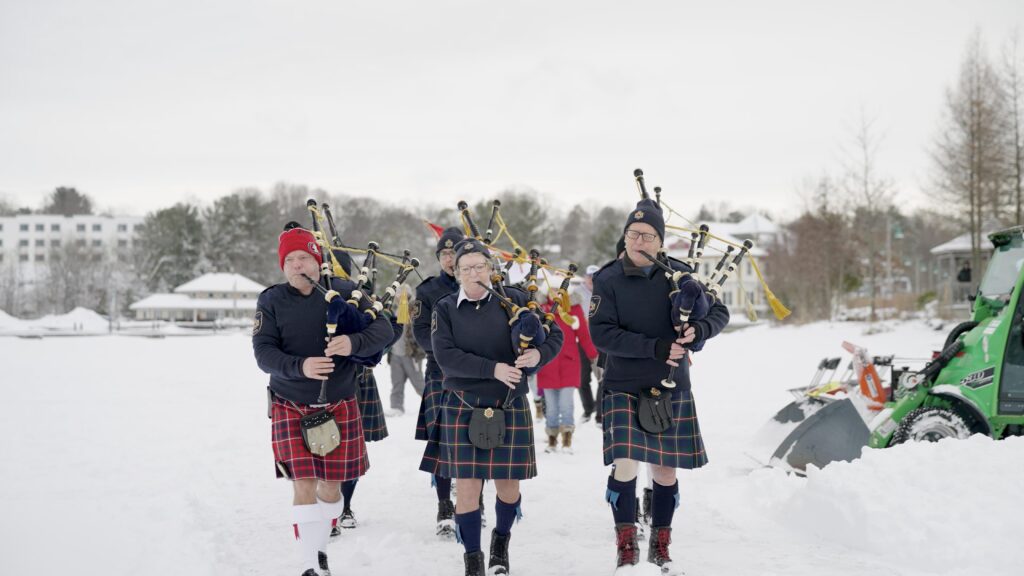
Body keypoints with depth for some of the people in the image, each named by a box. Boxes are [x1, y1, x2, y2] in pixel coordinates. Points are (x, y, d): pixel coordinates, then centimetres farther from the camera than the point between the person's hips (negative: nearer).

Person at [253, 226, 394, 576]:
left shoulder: (344, 292, -2)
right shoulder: (271, 302, -2)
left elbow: (383, 330, -9)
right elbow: (264, 353, -11)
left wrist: (352, 343, -30)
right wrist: (300, 366, -30)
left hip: (339, 406, 1)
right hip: (291, 408, -1)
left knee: (331, 484, 9)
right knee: (304, 485, -10)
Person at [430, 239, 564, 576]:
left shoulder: (514, 299, 2)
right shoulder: (445, 309, 0)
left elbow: (554, 333, 5)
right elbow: (445, 355, -13)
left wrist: (539, 353, -17)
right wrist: (493, 369, -22)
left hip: (510, 408, 1)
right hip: (463, 409, -1)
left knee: (508, 485, 7)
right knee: (467, 486, -2)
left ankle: (501, 542, 36)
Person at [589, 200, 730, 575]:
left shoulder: (676, 274, 0)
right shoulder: (608, 280, -5)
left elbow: (719, 312, 2)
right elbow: (601, 333, -15)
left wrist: (698, 331, -21)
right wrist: (654, 347, -24)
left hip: (671, 389, 2)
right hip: (624, 388, -2)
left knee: (665, 469, 9)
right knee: (625, 465, -15)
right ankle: (626, 545, 3)